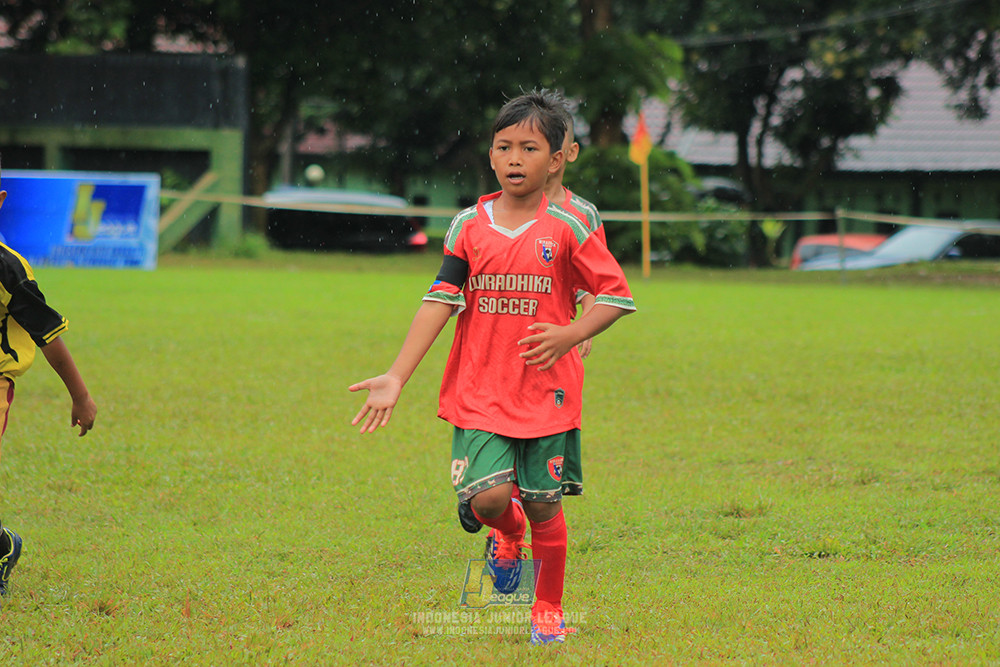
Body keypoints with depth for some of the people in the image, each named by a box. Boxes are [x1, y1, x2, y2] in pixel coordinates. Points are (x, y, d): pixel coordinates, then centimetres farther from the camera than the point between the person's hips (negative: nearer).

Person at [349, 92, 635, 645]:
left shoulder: (567, 228, -3)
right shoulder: (469, 225, 2)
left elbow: (618, 294, 1)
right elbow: (439, 302, 1)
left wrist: (571, 334, -15)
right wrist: (396, 377, -5)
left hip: (547, 389, -1)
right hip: (480, 390, 1)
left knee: (543, 505, 5)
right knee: (488, 497, -14)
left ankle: (548, 607, 26)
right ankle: (507, 534, 23)